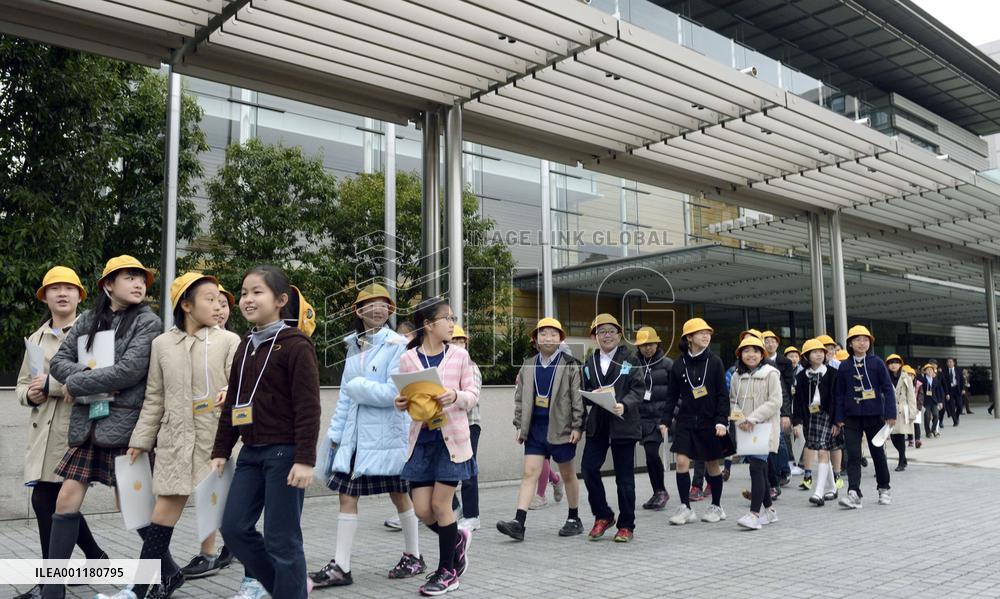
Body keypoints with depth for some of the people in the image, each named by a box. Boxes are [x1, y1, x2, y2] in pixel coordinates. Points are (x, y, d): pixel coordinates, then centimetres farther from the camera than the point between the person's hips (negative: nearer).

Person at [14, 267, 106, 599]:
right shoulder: (36, 338, 18)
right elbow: (22, 385, 21)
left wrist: (52, 384, -17)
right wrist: (30, 394, -2)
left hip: (76, 430, -6)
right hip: (44, 432, 6)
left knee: (46, 502, -6)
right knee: (58, 502, 9)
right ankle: (97, 559, 28)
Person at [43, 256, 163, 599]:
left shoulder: (147, 322, -5)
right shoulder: (88, 320, 11)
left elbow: (131, 370, -16)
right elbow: (59, 361, 6)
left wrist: (77, 385, -10)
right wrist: (87, 377, -14)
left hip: (125, 423, -5)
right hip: (86, 423, 5)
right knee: (67, 499, 3)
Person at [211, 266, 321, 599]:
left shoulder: (296, 345, -11)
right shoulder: (245, 346, 13)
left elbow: (308, 406, -16)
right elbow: (232, 403, 18)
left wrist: (305, 459, -20)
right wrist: (221, 451, 15)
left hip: (285, 452, -8)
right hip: (251, 452, 8)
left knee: (281, 537, -2)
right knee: (234, 527, 8)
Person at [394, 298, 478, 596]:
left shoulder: (459, 355, -1)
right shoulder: (407, 359, 1)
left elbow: (473, 394, 1)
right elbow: (405, 397, 7)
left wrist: (456, 396, -19)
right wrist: (401, 403, -15)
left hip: (452, 438, -2)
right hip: (421, 439, 2)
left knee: (440, 504, -1)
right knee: (422, 509, 1)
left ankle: (447, 571, 18)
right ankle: (457, 539, 33)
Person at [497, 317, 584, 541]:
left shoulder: (570, 365, -4)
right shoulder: (528, 366, 8)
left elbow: (578, 398, -6)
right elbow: (520, 398, 12)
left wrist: (577, 427, -10)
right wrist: (519, 425, 7)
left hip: (560, 428, -3)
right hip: (535, 428, 3)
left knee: (568, 475, 12)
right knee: (529, 473, -4)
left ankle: (574, 520, 27)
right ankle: (518, 523, -8)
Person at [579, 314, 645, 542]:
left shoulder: (629, 360, 2)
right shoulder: (589, 363, 11)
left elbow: (638, 389, -4)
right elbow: (584, 391, 11)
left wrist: (624, 405, -21)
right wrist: (592, 396, -12)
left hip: (623, 423, -3)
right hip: (597, 424, 3)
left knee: (624, 476, 3)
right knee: (588, 467, -8)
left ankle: (626, 526, 16)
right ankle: (603, 516, 12)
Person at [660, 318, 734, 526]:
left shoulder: (714, 362, -4)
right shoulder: (679, 364, 1)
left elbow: (723, 395, -4)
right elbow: (672, 395, 5)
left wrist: (721, 421, -12)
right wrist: (665, 420, 0)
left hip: (709, 421, -1)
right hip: (685, 421, 1)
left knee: (713, 464, 9)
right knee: (682, 461, -8)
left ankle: (716, 507, 25)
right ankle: (685, 508, 3)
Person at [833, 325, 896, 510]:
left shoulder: (877, 363, -1)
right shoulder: (844, 366, 3)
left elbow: (888, 389, -1)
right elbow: (839, 394, 6)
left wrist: (890, 414, -7)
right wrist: (839, 418, 2)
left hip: (874, 416, -1)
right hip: (851, 418, 1)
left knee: (878, 453, 12)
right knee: (853, 456, -6)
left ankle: (884, 489, 29)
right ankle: (854, 494, -8)